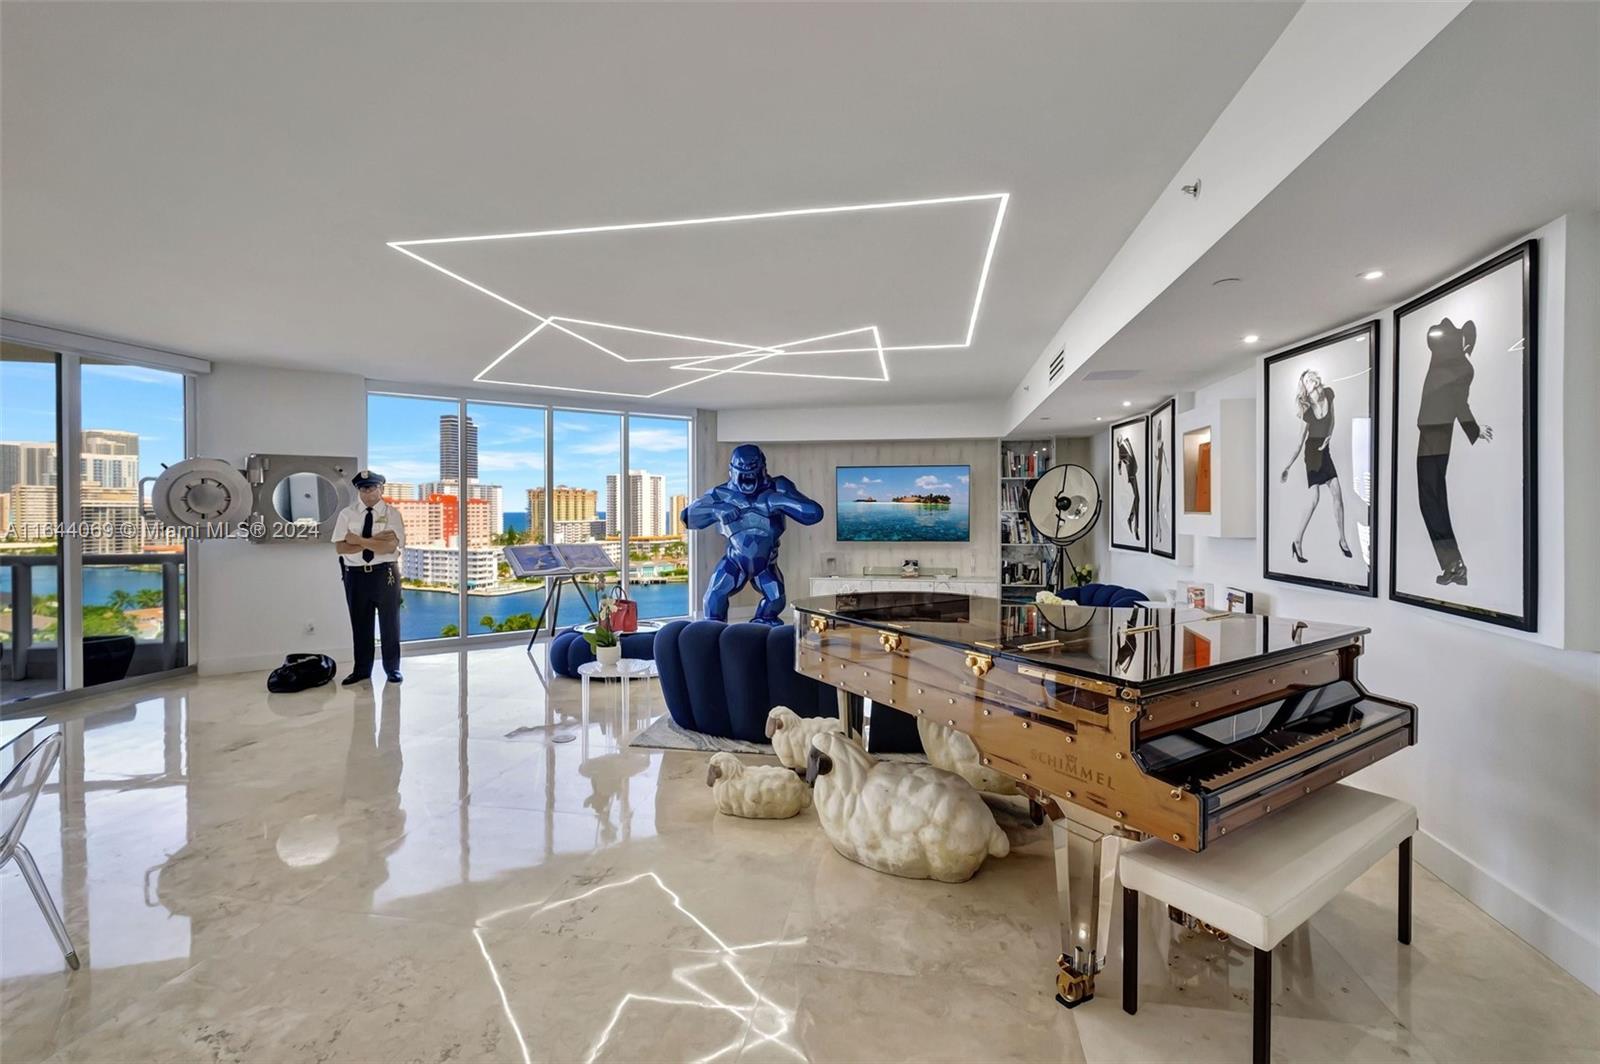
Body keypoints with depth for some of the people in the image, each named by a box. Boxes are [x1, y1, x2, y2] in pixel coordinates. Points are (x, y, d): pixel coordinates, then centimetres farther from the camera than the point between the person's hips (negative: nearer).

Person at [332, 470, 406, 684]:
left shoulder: (392, 514, -3)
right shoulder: (347, 514, 4)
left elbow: (390, 546, -15)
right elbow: (340, 547, -6)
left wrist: (359, 540, -13)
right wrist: (374, 540, -15)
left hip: (385, 573, -2)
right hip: (355, 575, 2)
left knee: (389, 622, 7)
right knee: (360, 624, 10)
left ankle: (392, 668, 20)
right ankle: (361, 669, 24)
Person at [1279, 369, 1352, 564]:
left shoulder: (1328, 395, -6)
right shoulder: (1307, 412, -18)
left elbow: (1331, 420, 11)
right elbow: (1299, 443, -14)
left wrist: (1329, 437, -5)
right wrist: (1287, 467, -18)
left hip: (1325, 450, 5)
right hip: (1312, 451, -5)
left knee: (1337, 495, 2)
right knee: (1315, 498, -12)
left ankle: (1342, 539, 14)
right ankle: (1298, 542, -4)